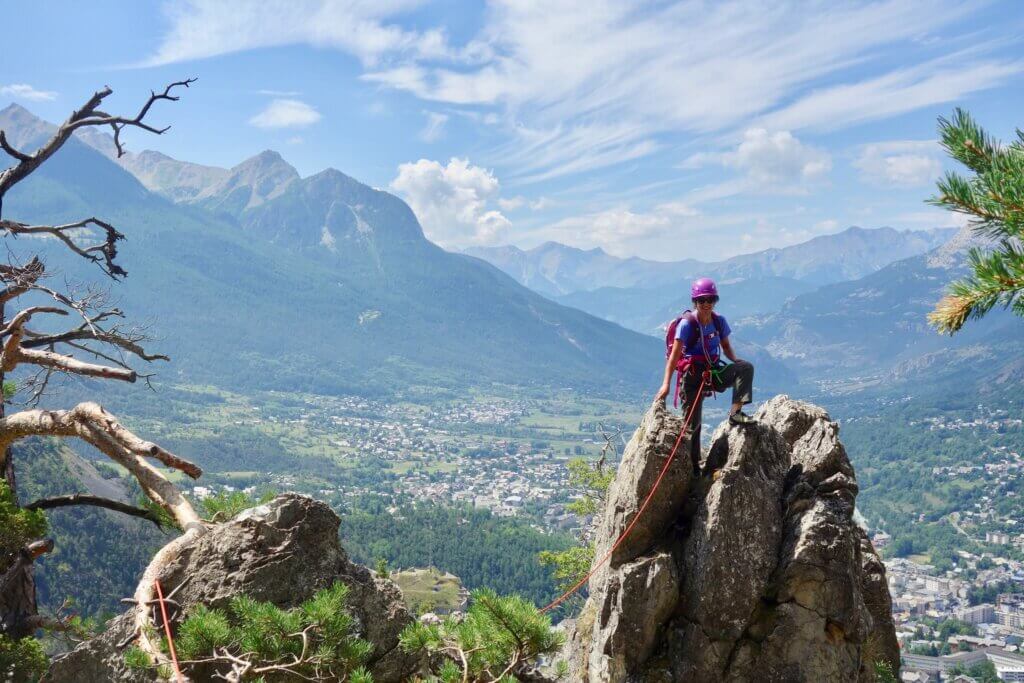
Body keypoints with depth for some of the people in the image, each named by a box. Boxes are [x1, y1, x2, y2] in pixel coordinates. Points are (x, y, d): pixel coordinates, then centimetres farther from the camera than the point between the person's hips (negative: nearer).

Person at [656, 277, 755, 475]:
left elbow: (726, 346, 15)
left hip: (714, 371, 4)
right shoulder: (687, 324, -13)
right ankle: (693, 465, 12)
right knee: (692, 423, -2)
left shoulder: (719, 321, 1)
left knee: (746, 368, -21)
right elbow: (675, 354, -14)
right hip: (693, 374, -4)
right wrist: (666, 383, -19)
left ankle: (735, 412, -22)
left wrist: (735, 361, -7)